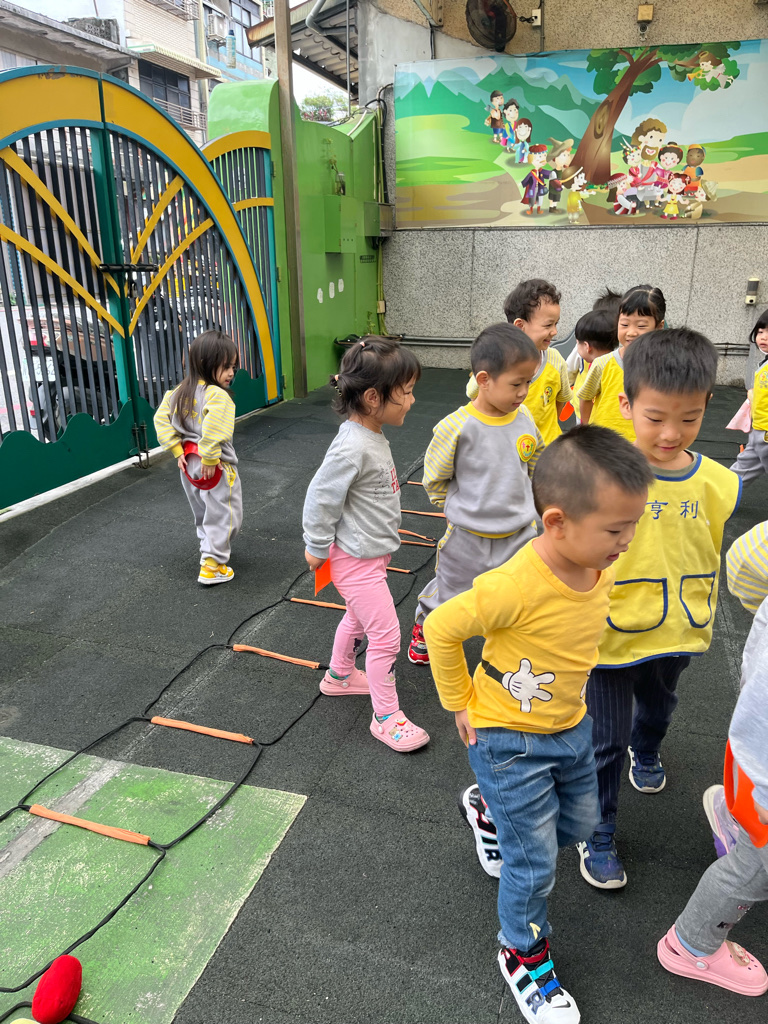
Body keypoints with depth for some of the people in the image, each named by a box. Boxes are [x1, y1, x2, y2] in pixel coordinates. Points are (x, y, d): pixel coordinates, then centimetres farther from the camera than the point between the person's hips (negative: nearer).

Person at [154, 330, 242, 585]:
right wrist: (210, 459, -26)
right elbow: (214, 430, -37)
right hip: (216, 468, -8)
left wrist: (177, 451, 4)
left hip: (189, 465, 8)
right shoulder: (218, 396, -23)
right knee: (223, 516, 5)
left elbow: (161, 419, 4)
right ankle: (212, 566, 7)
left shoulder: (180, 392, 3)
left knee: (202, 513, 26)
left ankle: (209, 548, 44)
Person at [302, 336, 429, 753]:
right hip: (355, 559, -10)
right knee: (386, 635, -2)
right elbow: (320, 498, -23)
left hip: (373, 551, 10)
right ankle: (386, 718, 14)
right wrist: (317, 548, -12)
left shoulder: (372, 434, 2)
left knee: (359, 617, 27)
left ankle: (339, 675, 50)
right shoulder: (352, 447, -29)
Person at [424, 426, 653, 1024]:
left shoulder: (603, 569, -11)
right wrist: (462, 704, -13)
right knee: (535, 863, 7)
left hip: (572, 728, 7)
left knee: (579, 825, 26)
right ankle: (523, 953, 37)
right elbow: (441, 629, -23)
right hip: (510, 741, -7)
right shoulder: (514, 587, -36)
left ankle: (493, 814, 53)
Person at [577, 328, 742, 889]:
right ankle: (598, 835, 33)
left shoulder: (719, 483, -11)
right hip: (609, 633, -5)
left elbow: (710, 560, 5)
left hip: (677, 634, 5)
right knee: (605, 740, 9)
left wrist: (700, 620, 13)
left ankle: (646, 751, 66)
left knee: (659, 708, 33)